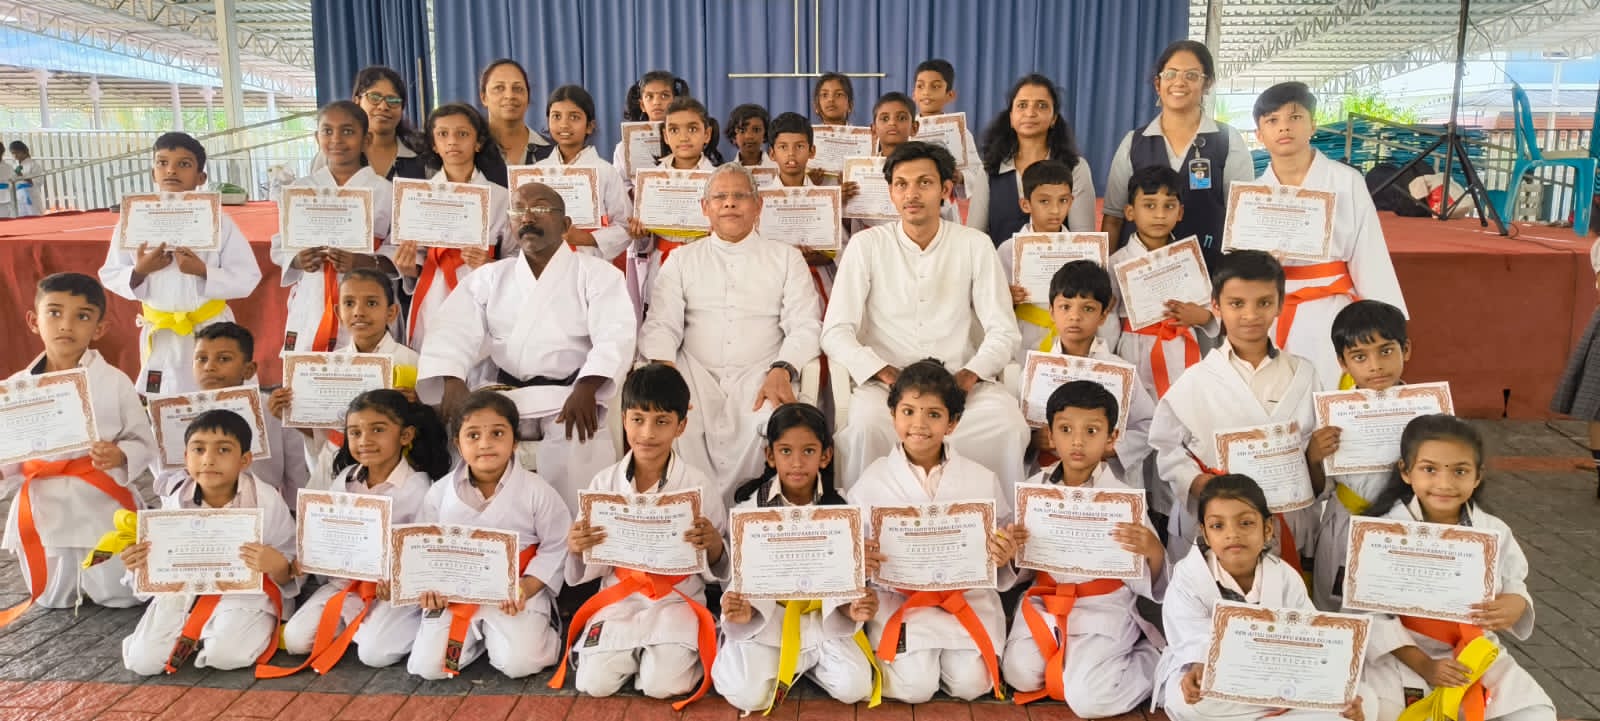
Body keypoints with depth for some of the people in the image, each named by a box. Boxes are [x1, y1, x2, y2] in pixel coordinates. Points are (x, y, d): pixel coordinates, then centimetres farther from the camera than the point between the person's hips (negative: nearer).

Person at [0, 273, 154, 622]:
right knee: (53, 602, 14)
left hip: (102, 508, -2)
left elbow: (145, 444, -5)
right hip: (44, 511, 2)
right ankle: (68, 579, 47)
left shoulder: (114, 383, -10)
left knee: (119, 598, 7)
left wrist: (120, 456, -26)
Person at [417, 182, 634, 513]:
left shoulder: (596, 273, 7)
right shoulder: (490, 277, 19)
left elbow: (615, 335, -8)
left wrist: (586, 389, -27)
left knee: (576, 445, -32)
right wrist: (452, 382, -17)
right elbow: (455, 330, 5)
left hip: (571, 394, -3)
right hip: (505, 394, 3)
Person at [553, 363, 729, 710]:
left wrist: (713, 545, -25)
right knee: (592, 682, -13)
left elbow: (715, 569, -2)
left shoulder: (697, 485, -8)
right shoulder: (604, 483, -3)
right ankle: (634, 650, 16)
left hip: (677, 600, -2)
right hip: (619, 599, 3)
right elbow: (592, 568, 4)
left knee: (664, 684, -22)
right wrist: (576, 549, -19)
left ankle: (687, 649, 11)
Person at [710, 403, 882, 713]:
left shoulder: (838, 510, -3)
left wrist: (850, 608, -29)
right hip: (765, 617, -2)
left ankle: (807, 659, 14)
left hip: (820, 615, 2)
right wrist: (743, 610, -32)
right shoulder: (751, 508, -8)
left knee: (855, 687, -15)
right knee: (748, 695, -21)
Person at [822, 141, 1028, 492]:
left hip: (960, 380, 1)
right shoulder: (867, 245, 2)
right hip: (885, 381, -1)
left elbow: (1003, 331, 4)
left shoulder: (974, 245, 6)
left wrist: (968, 375, -16)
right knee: (865, 428, -33)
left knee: (1009, 426, -28)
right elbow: (835, 332, -3)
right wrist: (887, 374, -17)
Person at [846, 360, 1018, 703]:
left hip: (967, 595, 1)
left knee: (970, 683, -12)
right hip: (898, 598, -1)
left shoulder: (982, 481, 0)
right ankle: (892, 651, 18)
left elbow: (1003, 545, 8)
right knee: (914, 686, -15)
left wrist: (1003, 558, -15)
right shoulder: (872, 481, -3)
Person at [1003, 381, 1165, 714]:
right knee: (1021, 676, -13)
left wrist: (1153, 551, -31)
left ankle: (1149, 656, 10)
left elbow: (1149, 584, -9)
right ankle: (1068, 656, 17)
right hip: (1044, 602, 4)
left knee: (1088, 700, -19)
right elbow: (1023, 567, 8)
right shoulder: (1035, 488, -1)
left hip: (1103, 608, -4)